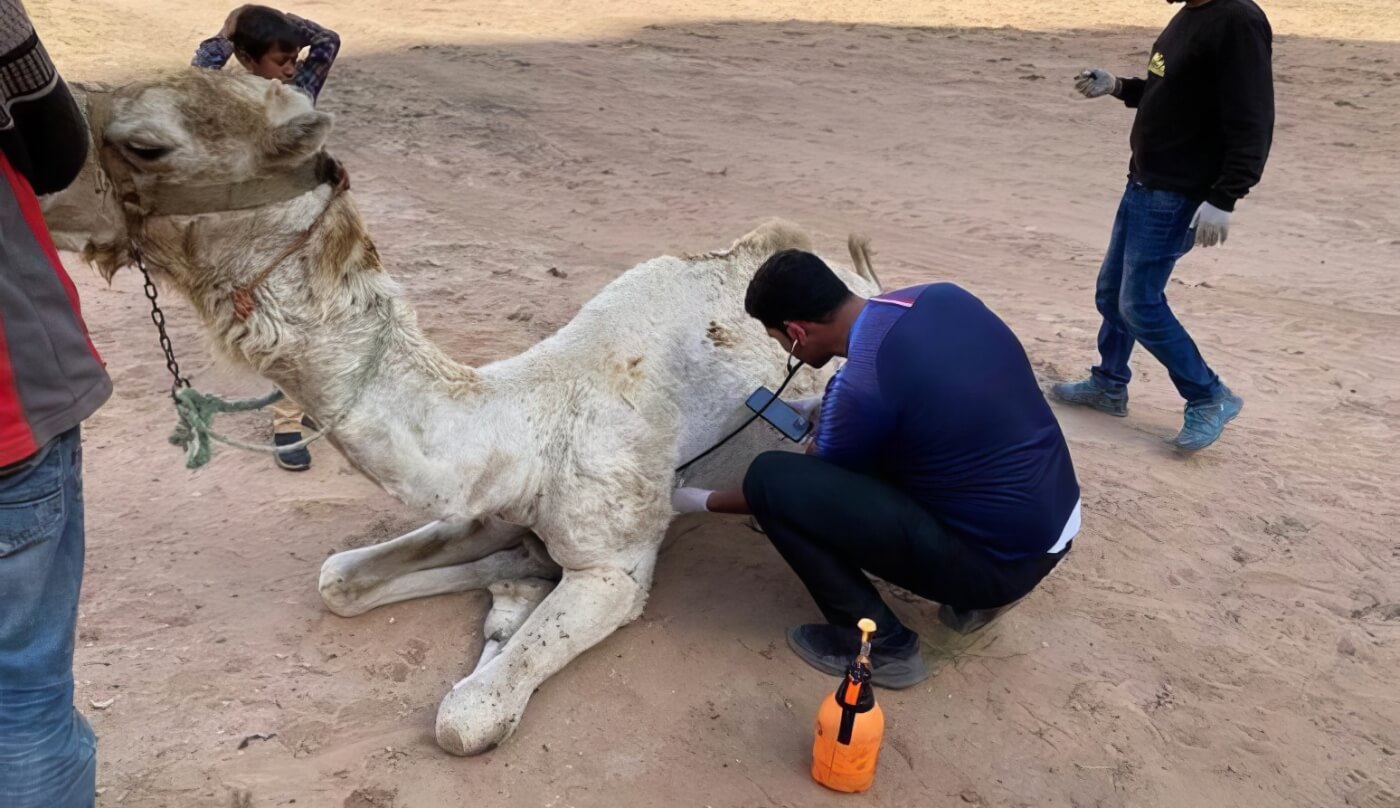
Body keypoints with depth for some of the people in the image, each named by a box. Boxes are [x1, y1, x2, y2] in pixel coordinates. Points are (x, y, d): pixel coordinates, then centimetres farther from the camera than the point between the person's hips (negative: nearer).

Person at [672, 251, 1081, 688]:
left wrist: (706, 501, 14)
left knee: (770, 480, -13)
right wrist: (830, 419, 22)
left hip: (999, 559, -8)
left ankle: (881, 644, 1)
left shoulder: (858, 387, -20)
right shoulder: (944, 296, 0)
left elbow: (813, 493, -1)